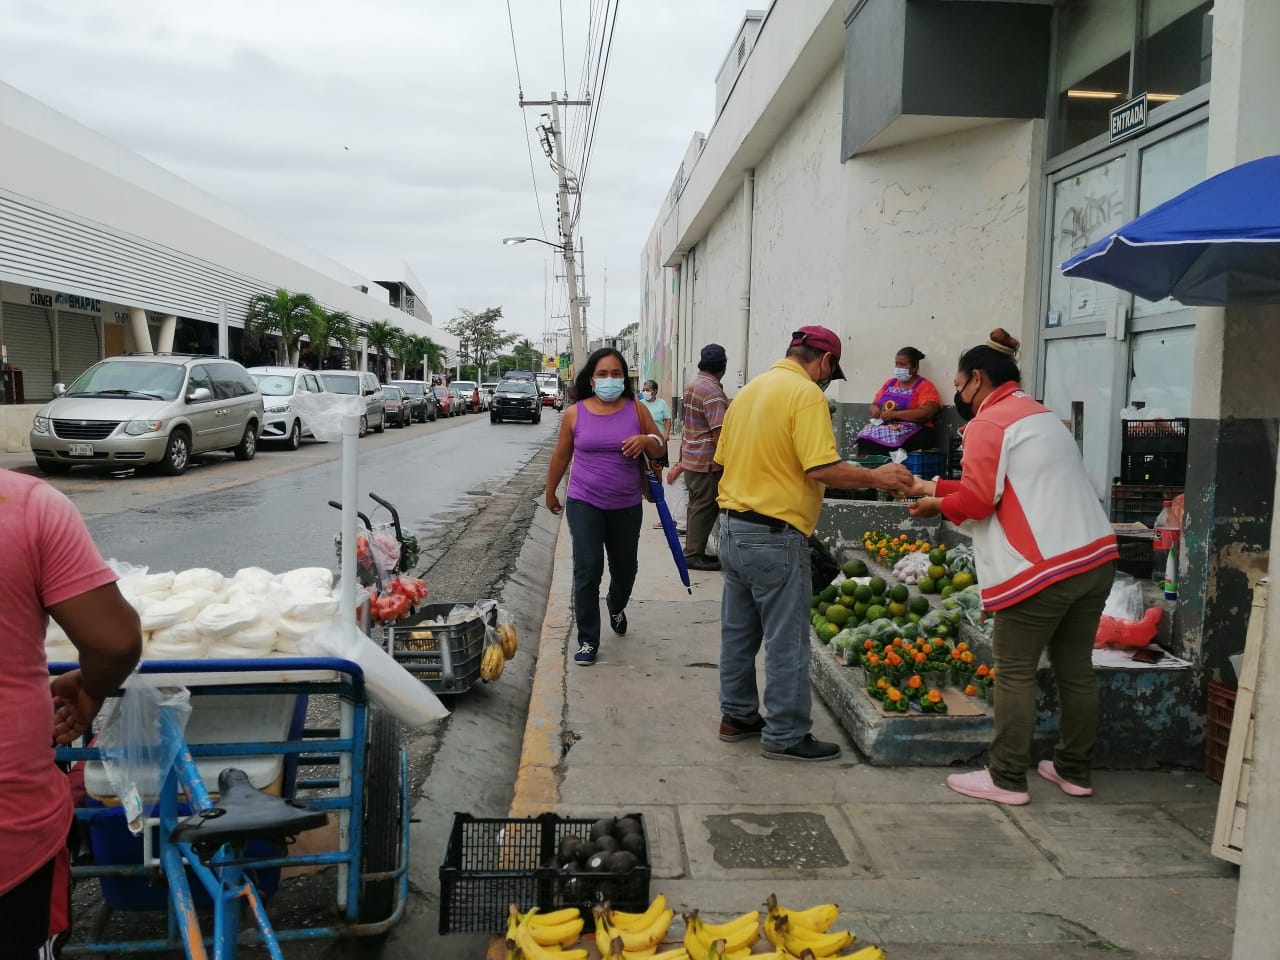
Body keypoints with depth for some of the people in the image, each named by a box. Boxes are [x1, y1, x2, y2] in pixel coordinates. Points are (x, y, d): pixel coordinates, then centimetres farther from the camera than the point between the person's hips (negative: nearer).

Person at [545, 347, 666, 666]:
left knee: (625, 567, 17)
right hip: (584, 503, -2)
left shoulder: (637, 409, -2)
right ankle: (588, 641, 4)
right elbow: (561, 456, 9)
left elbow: (659, 448, 4)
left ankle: (616, 607, 51)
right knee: (588, 570, -9)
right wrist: (550, 492, 16)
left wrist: (646, 440, -19)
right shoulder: (574, 413, -3)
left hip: (627, 506, 2)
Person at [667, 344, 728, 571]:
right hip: (707, 461, -9)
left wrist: (682, 462, 24)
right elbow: (718, 432, -23)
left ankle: (693, 551, 23)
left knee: (696, 506, 16)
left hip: (691, 457, 9)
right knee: (704, 508, -2)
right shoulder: (713, 391, -18)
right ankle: (694, 555, 3)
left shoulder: (692, 385, 13)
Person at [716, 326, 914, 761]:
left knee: (738, 630, 17)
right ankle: (784, 735, 12)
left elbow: (723, 457, 14)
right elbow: (823, 468, -22)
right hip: (775, 534, -8)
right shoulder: (806, 393, -13)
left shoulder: (749, 390, 11)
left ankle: (737, 715, 28)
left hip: (732, 525, 9)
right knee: (786, 640, 2)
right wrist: (877, 477, -10)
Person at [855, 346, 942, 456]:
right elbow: (874, 404, 24)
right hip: (883, 427, 5)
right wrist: (875, 409, -2)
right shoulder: (890, 383, 21)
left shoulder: (925, 387, 1)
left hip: (912, 433, -5)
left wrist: (894, 414, -16)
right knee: (866, 435, -27)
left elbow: (926, 414, -13)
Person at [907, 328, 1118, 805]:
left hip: (1042, 567, -9)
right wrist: (937, 487, 23)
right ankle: (1074, 770, 25)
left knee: (1015, 673, 1)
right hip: (1095, 556, 9)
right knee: (1075, 668, 15)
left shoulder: (988, 423, -7)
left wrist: (937, 504, 6)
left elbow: (978, 500, -12)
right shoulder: (1041, 416, 23)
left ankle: (1006, 779, 7)